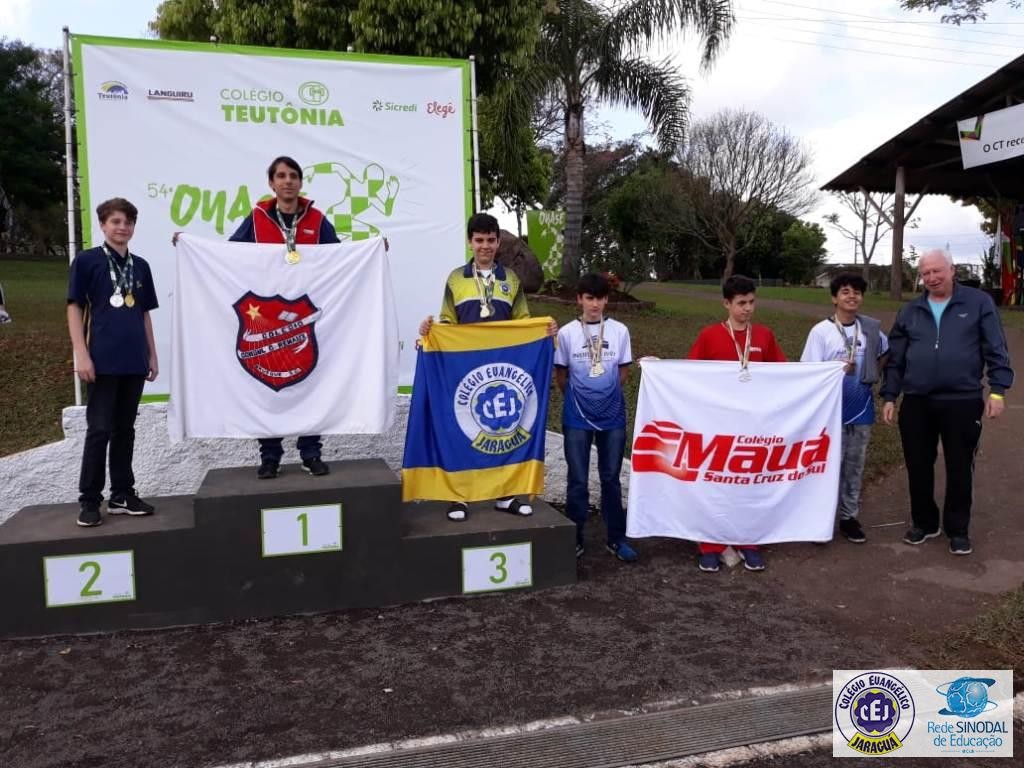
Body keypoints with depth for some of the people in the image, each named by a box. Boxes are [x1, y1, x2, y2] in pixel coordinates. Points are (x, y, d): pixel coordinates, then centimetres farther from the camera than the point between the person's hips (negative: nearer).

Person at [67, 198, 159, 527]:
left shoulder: (140, 265, 13)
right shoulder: (86, 260, -1)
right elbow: (75, 307, -3)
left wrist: (152, 354, 13)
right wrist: (81, 354, -11)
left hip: (134, 361, 5)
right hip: (102, 360, -4)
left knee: (125, 428, 10)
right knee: (99, 429, -2)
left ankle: (122, 494, 19)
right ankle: (89, 499, 8)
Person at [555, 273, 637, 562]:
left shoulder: (619, 331, 0)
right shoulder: (567, 332, -3)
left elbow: (623, 371, 9)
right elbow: (560, 374, 5)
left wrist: (607, 395, 7)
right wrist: (578, 397, 8)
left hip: (612, 415, 1)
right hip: (577, 417, -1)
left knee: (611, 478, 9)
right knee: (577, 480, 4)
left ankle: (616, 538, 20)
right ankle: (575, 539, 15)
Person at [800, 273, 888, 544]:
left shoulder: (872, 328, 3)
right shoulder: (821, 331, -9)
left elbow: (886, 351, 23)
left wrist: (870, 374, 12)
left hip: (861, 408, 4)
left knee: (855, 465, 11)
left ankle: (849, 516, 22)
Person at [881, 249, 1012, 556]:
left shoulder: (979, 302, 0)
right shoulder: (909, 311, 8)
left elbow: (996, 350, -1)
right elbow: (895, 359, 11)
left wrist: (997, 390, -8)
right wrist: (889, 396, 6)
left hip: (963, 402, -2)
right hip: (916, 403, 3)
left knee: (959, 468, 7)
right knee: (918, 467, 10)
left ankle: (957, 529, 22)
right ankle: (924, 523, 27)